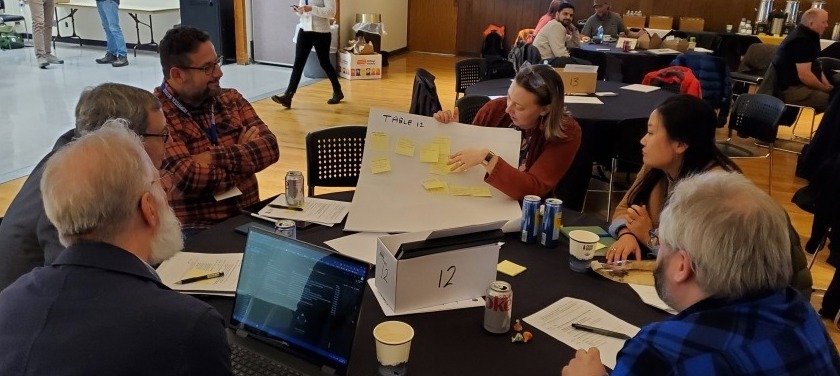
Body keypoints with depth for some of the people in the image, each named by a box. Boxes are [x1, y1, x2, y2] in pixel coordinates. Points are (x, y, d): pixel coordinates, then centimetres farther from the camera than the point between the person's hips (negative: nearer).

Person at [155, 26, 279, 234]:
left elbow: (269, 146, -2)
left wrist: (214, 157, -15)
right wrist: (245, 155, -5)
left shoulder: (231, 99, 10)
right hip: (196, 228, -5)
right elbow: (187, 178, -20)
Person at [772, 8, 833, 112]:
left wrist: (827, 86, 6)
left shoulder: (807, 36, 14)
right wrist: (825, 89, -11)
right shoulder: (801, 41, -19)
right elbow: (804, 75, -25)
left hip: (798, 85, 11)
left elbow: (813, 66, 21)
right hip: (792, 90, -11)